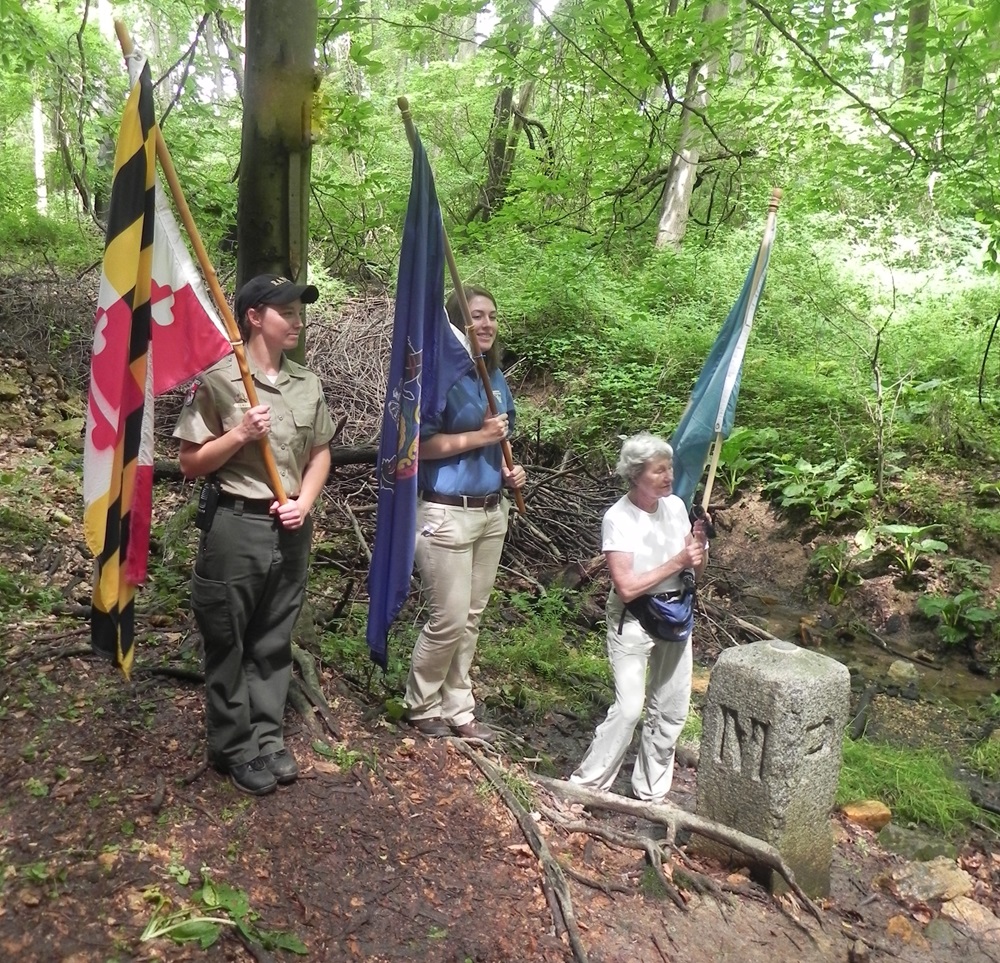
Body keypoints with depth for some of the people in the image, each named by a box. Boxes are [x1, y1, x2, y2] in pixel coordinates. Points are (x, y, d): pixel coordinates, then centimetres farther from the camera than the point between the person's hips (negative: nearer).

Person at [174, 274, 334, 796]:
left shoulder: (308, 384, 6)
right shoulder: (217, 380, -9)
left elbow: (320, 453, 13)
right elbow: (190, 463, -6)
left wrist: (304, 502, -2)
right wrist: (241, 434, -19)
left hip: (291, 529, 5)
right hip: (235, 527, -4)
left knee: (275, 642, 14)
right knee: (228, 644, 8)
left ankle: (267, 739, 29)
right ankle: (234, 748, 24)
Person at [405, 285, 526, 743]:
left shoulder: (496, 379, 11)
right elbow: (420, 445, -18)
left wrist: (510, 471, 6)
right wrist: (478, 436, -20)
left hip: (492, 511, 7)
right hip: (446, 514, -7)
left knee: (471, 618, 14)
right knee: (449, 619, -2)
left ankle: (459, 710, 27)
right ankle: (422, 707, 22)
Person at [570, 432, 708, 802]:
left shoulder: (675, 506, -1)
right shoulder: (618, 518, -18)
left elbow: (696, 571, 8)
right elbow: (627, 586, -24)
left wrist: (700, 545, -13)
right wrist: (677, 561, -23)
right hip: (633, 621, -6)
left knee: (672, 710, 11)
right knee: (629, 708, -13)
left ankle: (651, 792, 28)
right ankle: (586, 786, 5)